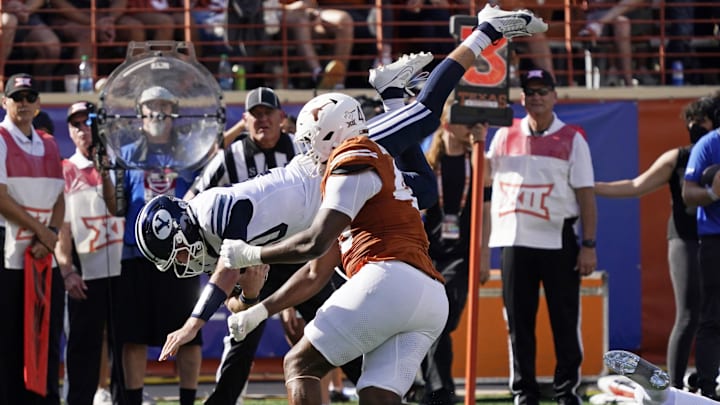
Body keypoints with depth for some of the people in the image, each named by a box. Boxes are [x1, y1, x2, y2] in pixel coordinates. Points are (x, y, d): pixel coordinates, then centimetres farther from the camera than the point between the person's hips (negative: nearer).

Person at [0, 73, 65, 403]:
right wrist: (40, 230, -8)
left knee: (47, 339, 6)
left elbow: (59, 200, 12)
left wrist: (51, 236, -6)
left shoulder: (49, 146, 16)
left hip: (45, 260, 6)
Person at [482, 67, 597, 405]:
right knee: (518, 320, 4)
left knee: (564, 319, -1)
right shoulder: (505, 136, 10)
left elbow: (586, 195, -1)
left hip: (559, 241, -3)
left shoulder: (572, 139, 2)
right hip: (515, 241, 3)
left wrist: (589, 246, -7)